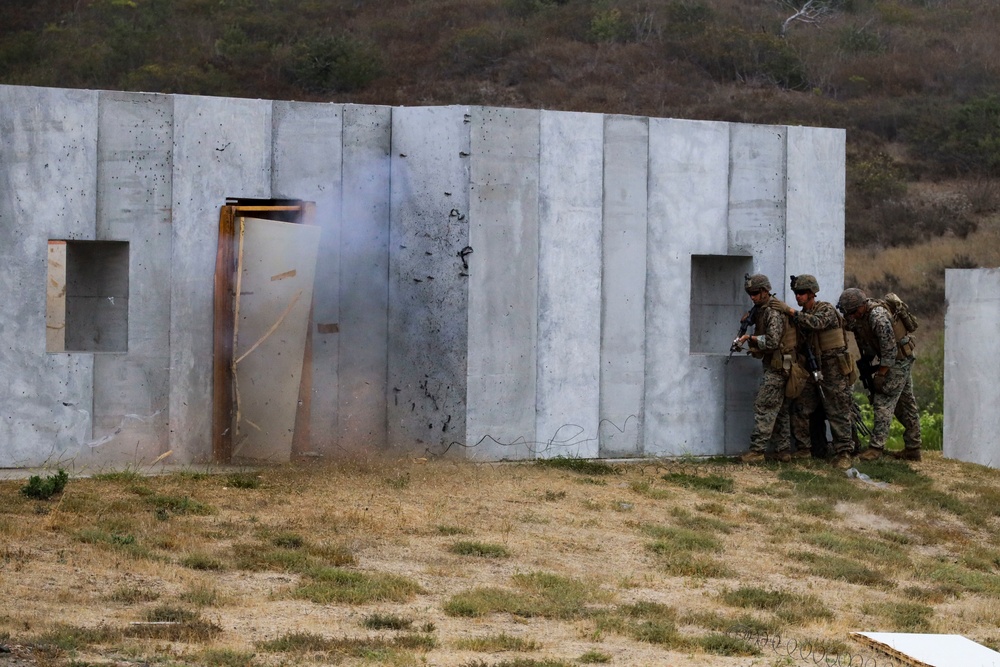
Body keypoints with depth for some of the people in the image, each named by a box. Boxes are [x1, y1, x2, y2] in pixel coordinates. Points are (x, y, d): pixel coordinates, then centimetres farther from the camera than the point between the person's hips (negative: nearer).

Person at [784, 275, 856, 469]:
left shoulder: (826, 309, -7)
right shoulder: (802, 316, 14)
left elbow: (816, 323, -28)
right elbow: (797, 344, 14)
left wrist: (793, 313, -19)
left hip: (833, 370, -7)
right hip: (813, 372, 7)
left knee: (838, 413, -5)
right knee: (800, 411, 4)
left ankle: (843, 453, -3)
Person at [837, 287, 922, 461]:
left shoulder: (877, 316, -28)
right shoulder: (862, 314, 0)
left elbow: (890, 348, -26)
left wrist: (881, 375, -22)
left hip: (898, 360, -10)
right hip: (899, 360, 10)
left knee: (883, 402, -11)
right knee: (905, 403, 12)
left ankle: (876, 447, -11)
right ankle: (913, 449, 17)